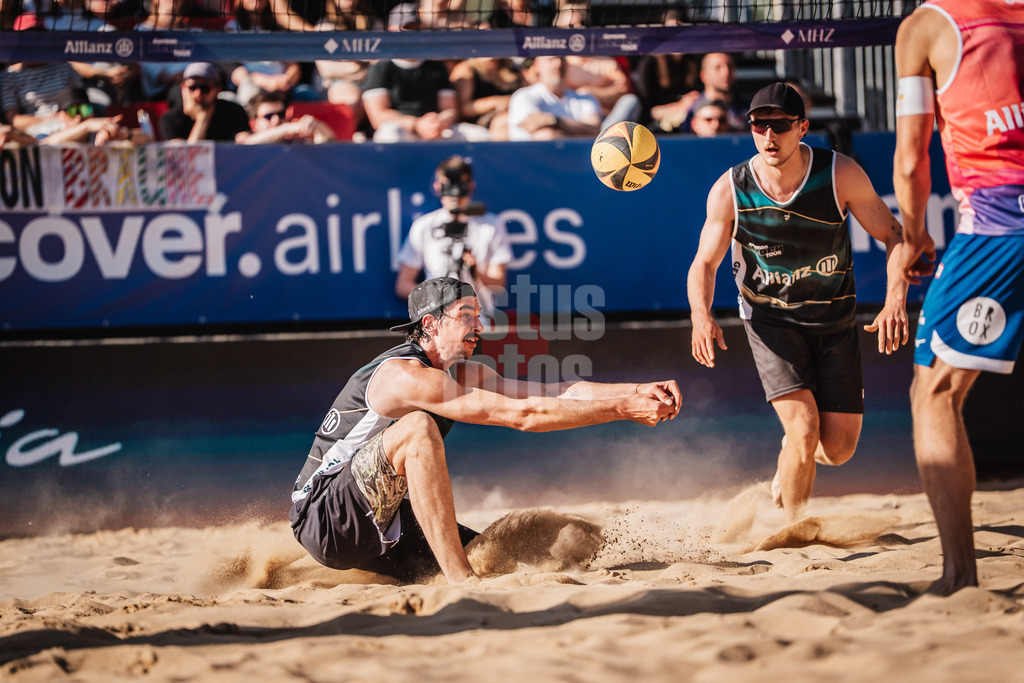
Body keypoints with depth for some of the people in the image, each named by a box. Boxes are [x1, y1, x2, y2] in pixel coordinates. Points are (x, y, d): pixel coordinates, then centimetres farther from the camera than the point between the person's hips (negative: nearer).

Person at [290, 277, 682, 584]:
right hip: (323, 518, -8)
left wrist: (638, 392, -15)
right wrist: (623, 410, -27)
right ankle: (461, 581, -35)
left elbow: (558, 392, 0)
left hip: (382, 526, 9)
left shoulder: (462, 374, 7)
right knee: (417, 428, -32)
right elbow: (522, 414, -27)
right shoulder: (404, 375, -22)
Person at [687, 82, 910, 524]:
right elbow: (705, 262, -4)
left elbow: (892, 235, -9)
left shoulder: (841, 175, -17)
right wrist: (701, 316, -25)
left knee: (839, 448, 0)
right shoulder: (730, 191, -16)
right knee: (804, 428, -20)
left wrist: (896, 299, -26)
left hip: (834, 318, 2)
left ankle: (790, 460, 38)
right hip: (771, 319, -2)